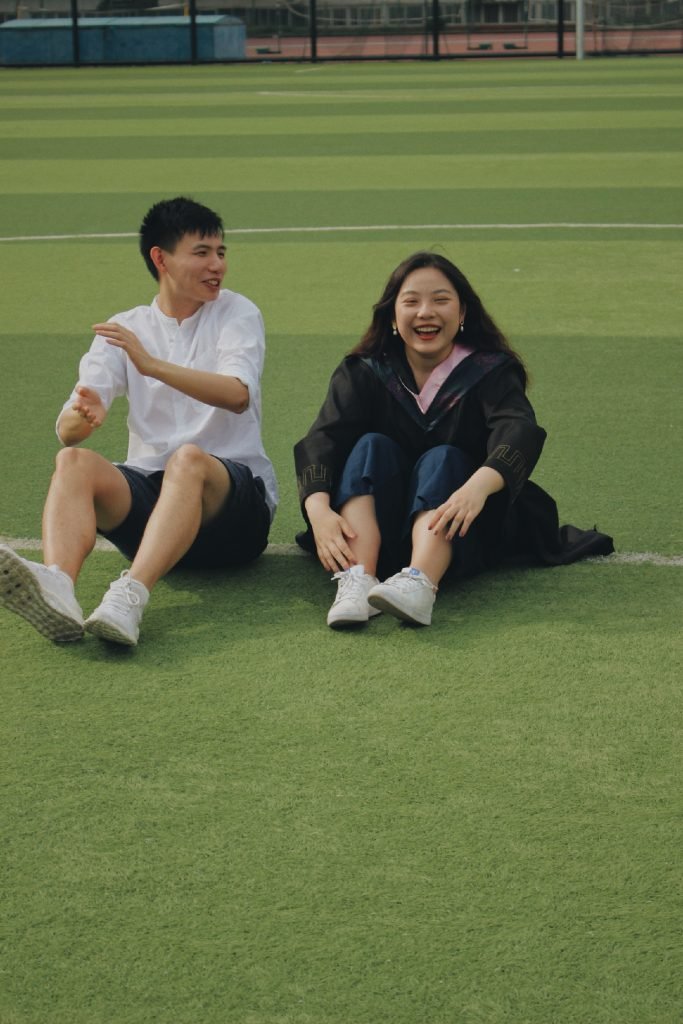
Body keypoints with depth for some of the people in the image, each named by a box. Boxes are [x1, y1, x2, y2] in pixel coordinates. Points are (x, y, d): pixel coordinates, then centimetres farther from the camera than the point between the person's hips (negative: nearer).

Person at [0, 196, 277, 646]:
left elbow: (237, 394, -16)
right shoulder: (125, 329, 11)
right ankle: (57, 587, -53)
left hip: (234, 494, -2)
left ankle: (130, 597, -55)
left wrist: (153, 365, -30)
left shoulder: (237, 313, 5)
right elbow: (66, 429, -1)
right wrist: (81, 417, -27)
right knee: (75, 461, -26)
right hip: (148, 490, 2)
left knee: (188, 458, -35)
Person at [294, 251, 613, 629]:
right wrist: (318, 509, -36)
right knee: (372, 446, -20)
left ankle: (420, 583, -53)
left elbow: (519, 433, -23)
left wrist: (478, 486, -46)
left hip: (461, 539, -1)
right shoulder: (363, 373, 1)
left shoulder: (491, 372, -3)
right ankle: (357, 580, -43)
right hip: (381, 534, 2)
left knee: (443, 459, -26)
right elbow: (323, 439, -14)